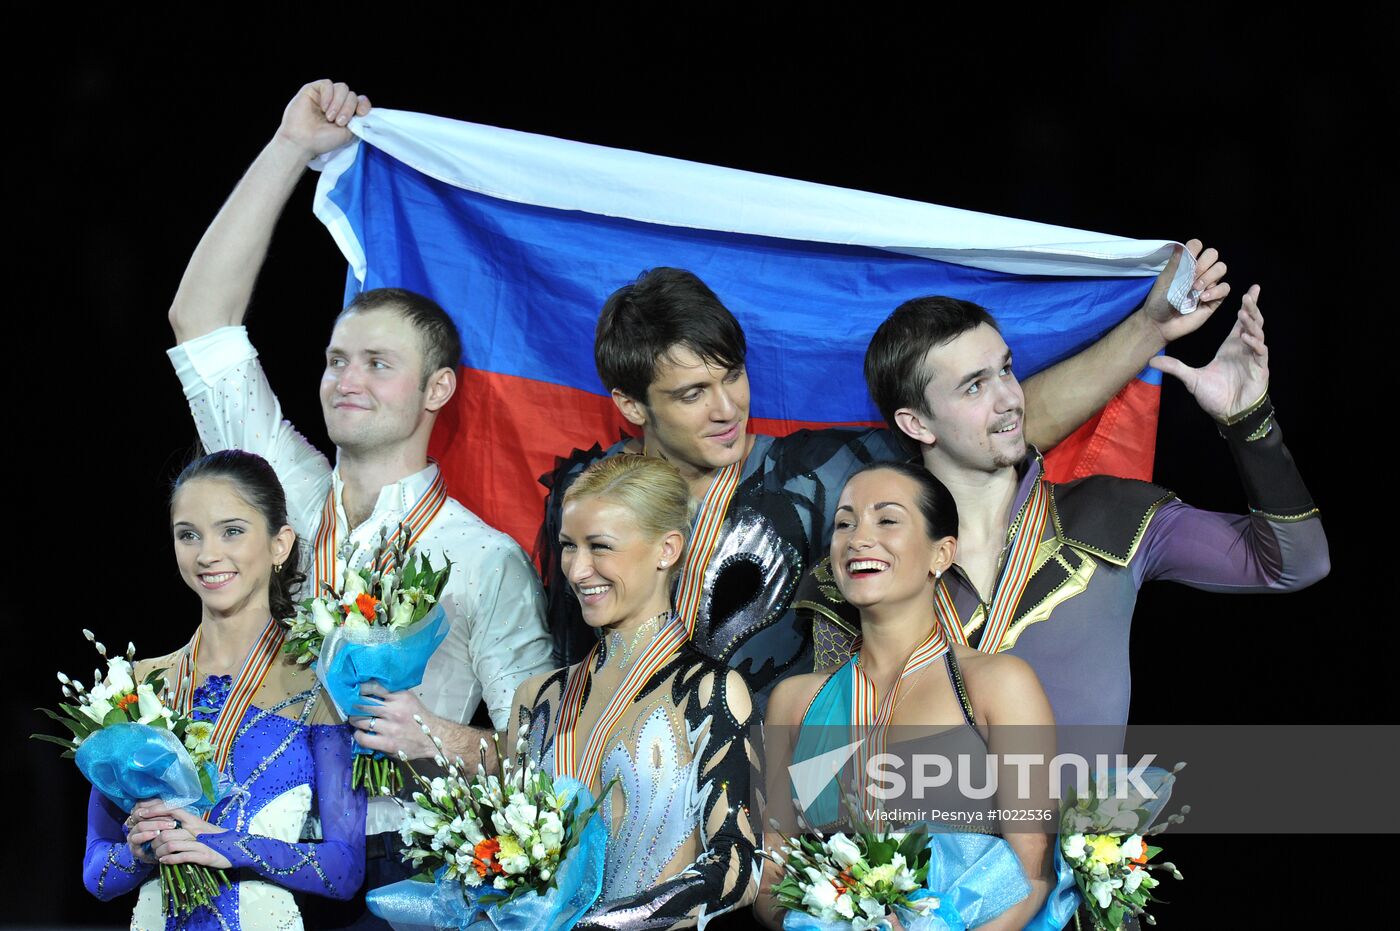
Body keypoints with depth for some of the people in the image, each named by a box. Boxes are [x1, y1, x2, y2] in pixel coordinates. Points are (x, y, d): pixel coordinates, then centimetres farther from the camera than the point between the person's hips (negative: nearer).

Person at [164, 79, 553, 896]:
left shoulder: (488, 561, 2)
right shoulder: (291, 504, 12)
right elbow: (202, 322, 10)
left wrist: (448, 743, -17)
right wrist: (293, 147, 10)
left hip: (402, 866, -3)